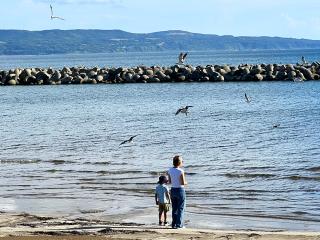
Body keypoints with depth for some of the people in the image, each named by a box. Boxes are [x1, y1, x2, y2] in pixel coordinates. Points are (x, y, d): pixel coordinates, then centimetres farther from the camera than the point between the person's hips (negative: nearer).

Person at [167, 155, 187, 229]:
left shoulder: (170, 170, 0)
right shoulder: (180, 171, -18)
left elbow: (170, 181, 7)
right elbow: (183, 183, -17)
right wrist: (185, 182, 4)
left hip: (173, 190, 6)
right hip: (180, 190, -6)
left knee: (174, 208, 14)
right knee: (181, 208, 3)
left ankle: (174, 224, 15)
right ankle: (179, 224, 1)